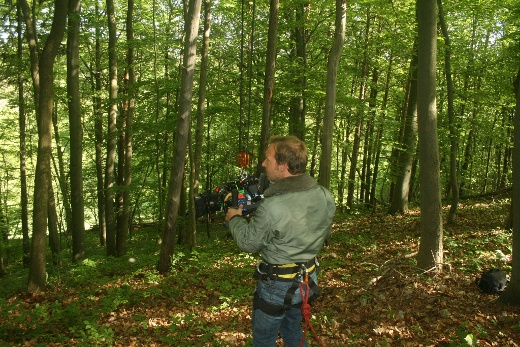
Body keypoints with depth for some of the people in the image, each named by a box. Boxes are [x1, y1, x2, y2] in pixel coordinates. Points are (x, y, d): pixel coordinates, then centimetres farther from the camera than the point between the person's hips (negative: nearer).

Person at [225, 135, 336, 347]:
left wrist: (234, 219, 4)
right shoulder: (325, 197, -10)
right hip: (309, 278, 7)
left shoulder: (271, 207, -31)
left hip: (278, 284, -6)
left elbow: (248, 243, -14)